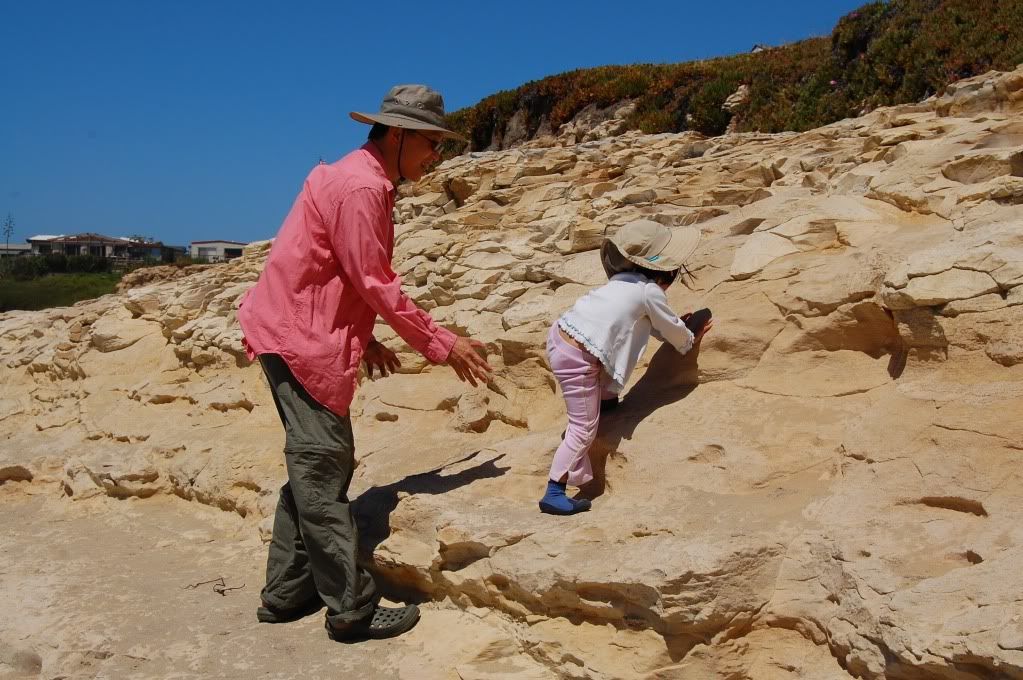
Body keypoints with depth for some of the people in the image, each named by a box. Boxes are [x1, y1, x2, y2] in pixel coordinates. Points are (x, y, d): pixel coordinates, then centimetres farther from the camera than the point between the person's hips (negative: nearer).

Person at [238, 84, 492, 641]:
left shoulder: (361, 180, 16)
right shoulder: (361, 186, -16)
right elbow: (375, 283, -18)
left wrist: (364, 339, 17)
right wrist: (440, 345, -12)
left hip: (302, 334, 11)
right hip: (300, 339, -11)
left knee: (313, 469, 14)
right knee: (322, 473, -5)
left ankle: (286, 595, 24)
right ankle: (352, 610, 3)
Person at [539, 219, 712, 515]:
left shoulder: (624, 280, 18)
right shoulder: (651, 292, -5)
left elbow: (650, 324, 33)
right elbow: (673, 330, 9)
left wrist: (676, 326, 36)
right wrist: (690, 340, 28)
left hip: (558, 335, 9)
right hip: (577, 358, -8)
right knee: (584, 429, -2)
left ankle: (606, 399, 43)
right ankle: (554, 495, -2)